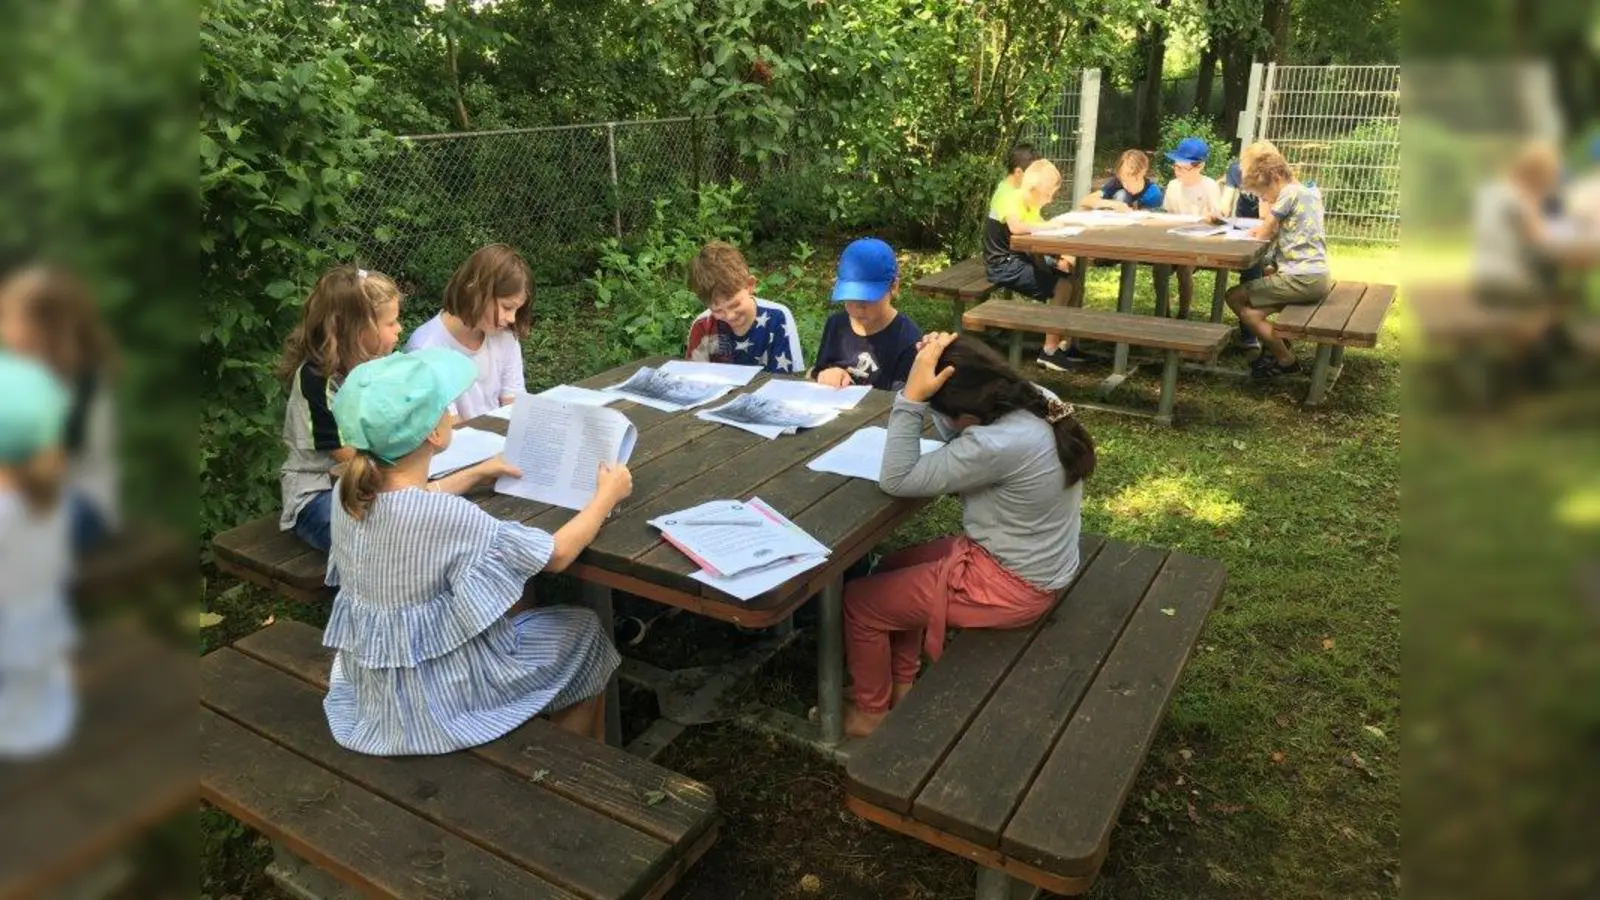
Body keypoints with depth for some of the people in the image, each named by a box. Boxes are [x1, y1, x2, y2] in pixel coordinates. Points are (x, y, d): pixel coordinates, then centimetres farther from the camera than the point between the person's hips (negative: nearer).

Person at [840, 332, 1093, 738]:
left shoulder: (1000, 445, -34)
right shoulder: (1037, 402, -7)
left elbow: (896, 480, -27)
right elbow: (957, 432, 7)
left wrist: (913, 395, -28)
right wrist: (933, 377, -7)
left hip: (1010, 585, -9)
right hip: (1033, 563, 10)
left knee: (858, 601, 3)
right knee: (893, 569, 24)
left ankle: (870, 712, 26)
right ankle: (900, 684, 36)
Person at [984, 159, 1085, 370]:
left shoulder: (1030, 204, 12)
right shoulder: (1011, 198, -17)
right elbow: (1016, 227, -39)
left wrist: (1058, 259, -14)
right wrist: (1050, 225, -26)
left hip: (1019, 260, 10)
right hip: (1003, 265, -10)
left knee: (1074, 278, 6)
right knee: (1062, 287, -20)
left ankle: (1071, 344, 12)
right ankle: (1050, 350, -11)